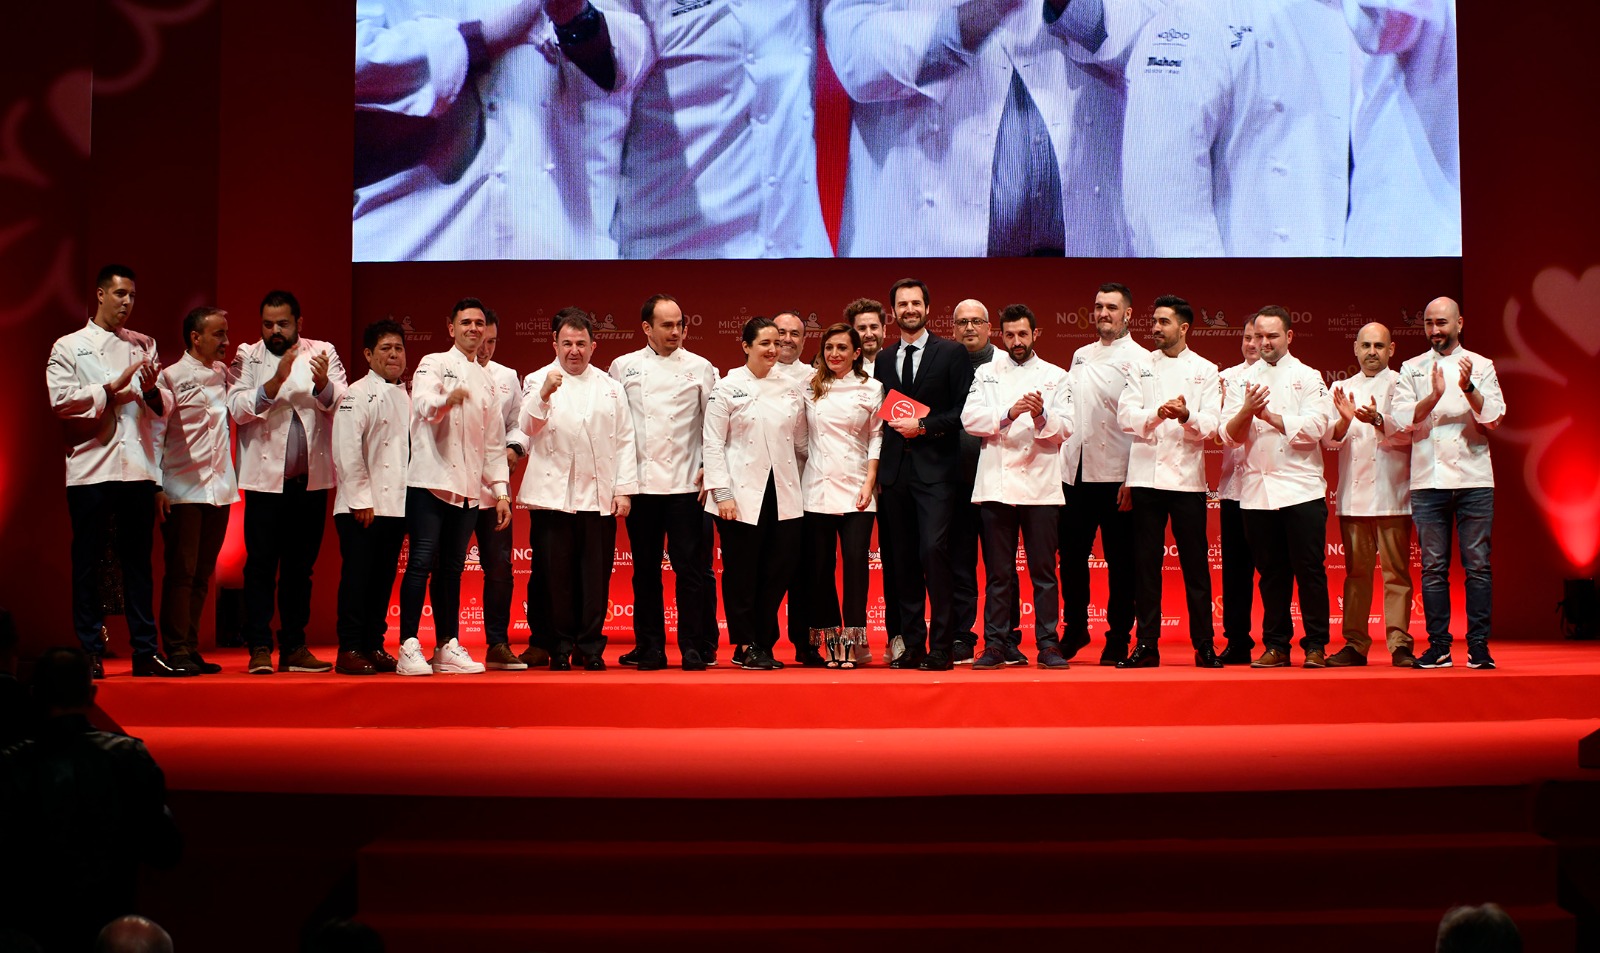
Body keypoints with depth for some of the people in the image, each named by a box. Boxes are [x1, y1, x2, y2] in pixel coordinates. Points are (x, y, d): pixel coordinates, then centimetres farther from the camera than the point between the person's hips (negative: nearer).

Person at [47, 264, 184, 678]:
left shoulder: (144, 346, 15)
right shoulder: (68, 347, 5)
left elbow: (163, 408, 12)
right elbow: (60, 399, -8)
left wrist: (152, 391, -9)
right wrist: (112, 388, -12)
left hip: (139, 467, 3)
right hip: (91, 468, -3)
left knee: (138, 561, 6)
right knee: (87, 562, 2)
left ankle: (145, 650, 10)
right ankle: (90, 651, 9)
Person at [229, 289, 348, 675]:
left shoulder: (323, 353, 8)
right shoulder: (247, 357, 5)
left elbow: (343, 405, -3)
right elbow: (237, 408, -9)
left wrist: (323, 383, -24)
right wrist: (277, 380, -21)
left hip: (312, 478, 2)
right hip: (265, 477, -2)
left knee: (300, 567, 8)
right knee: (261, 565, -4)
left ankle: (294, 648, 15)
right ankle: (260, 649, 0)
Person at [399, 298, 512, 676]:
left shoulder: (486, 381, 20)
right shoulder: (433, 364, 2)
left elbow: (494, 441, 21)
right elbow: (423, 406, -18)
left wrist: (501, 490, 14)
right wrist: (447, 399, -40)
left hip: (468, 487, 5)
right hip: (432, 480, -5)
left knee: (452, 567, 8)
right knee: (422, 562, -10)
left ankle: (448, 648, 13)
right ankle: (409, 648, -9)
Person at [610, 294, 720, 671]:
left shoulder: (700, 368, 4)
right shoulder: (624, 367, 7)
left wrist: (710, 467, -4)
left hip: (686, 483, -1)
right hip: (641, 483, 2)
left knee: (690, 566, -3)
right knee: (646, 569, 7)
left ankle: (694, 647, 4)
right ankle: (649, 647, 15)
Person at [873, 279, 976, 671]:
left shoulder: (952, 353, 4)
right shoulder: (884, 359, 16)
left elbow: (963, 410, -2)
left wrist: (923, 426, -11)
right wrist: (878, 470, 7)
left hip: (935, 469, -4)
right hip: (895, 472, 5)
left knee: (933, 551, -15)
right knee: (902, 560, 5)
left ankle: (941, 647, -8)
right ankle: (912, 645, 12)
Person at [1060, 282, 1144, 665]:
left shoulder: (1139, 360, -4)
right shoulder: (1081, 356, 15)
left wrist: (1133, 480, -15)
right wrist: (1064, 459, 11)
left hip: (1115, 475, -5)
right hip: (1075, 472, 5)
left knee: (1120, 561, 2)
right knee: (1072, 555, 8)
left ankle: (1118, 640, 11)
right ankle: (1075, 629, 25)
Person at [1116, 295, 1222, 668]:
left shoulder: (1205, 370, 8)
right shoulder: (1140, 367, 11)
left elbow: (1210, 426, -1)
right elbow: (1125, 416, -1)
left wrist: (1186, 416, -22)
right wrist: (1158, 413, -19)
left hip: (1188, 476, -1)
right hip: (1147, 474, 1)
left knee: (1195, 564, 0)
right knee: (1146, 563, 2)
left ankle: (1204, 645, 8)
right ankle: (1147, 645, 9)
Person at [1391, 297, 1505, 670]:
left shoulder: (1481, 366, 9)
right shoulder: (1412, 369, 11)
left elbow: (1494, 416, -3)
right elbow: (1402, 418, -2)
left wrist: (1469, 388, -20)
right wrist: (1435, 396, -17)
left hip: (1474, 478, -1)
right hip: (1428, 480, 1)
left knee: (1477, 564, -2)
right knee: (1433, 567, 2)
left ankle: (1478, 646, 3)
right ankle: (1438, 646, 7)